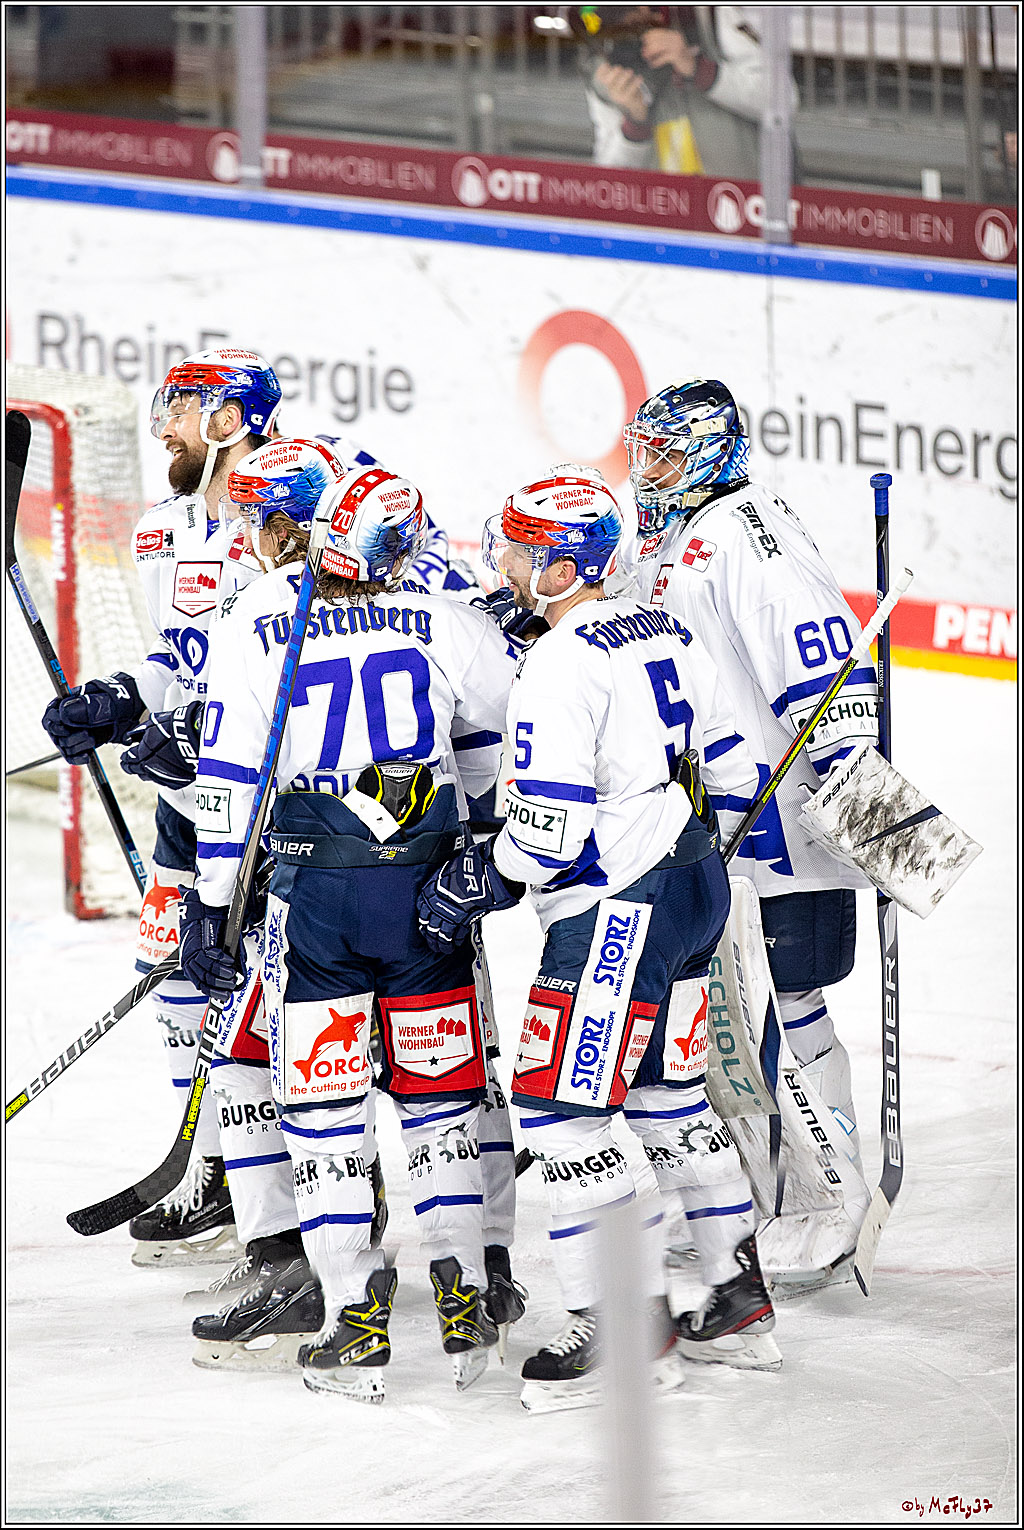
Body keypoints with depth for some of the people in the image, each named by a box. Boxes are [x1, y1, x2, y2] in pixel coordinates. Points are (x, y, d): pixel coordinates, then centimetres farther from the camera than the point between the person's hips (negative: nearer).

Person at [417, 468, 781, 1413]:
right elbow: (729, 767, 17)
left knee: (560, 1102, -6)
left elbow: (549, 828, -22)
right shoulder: (665, 635, 10)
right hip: (696, 882, 10)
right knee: (668, 1090, 19)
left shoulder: (559, 667, -18)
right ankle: (740, 1306, 23)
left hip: (621, 910, -10)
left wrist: (472, 886, -8)